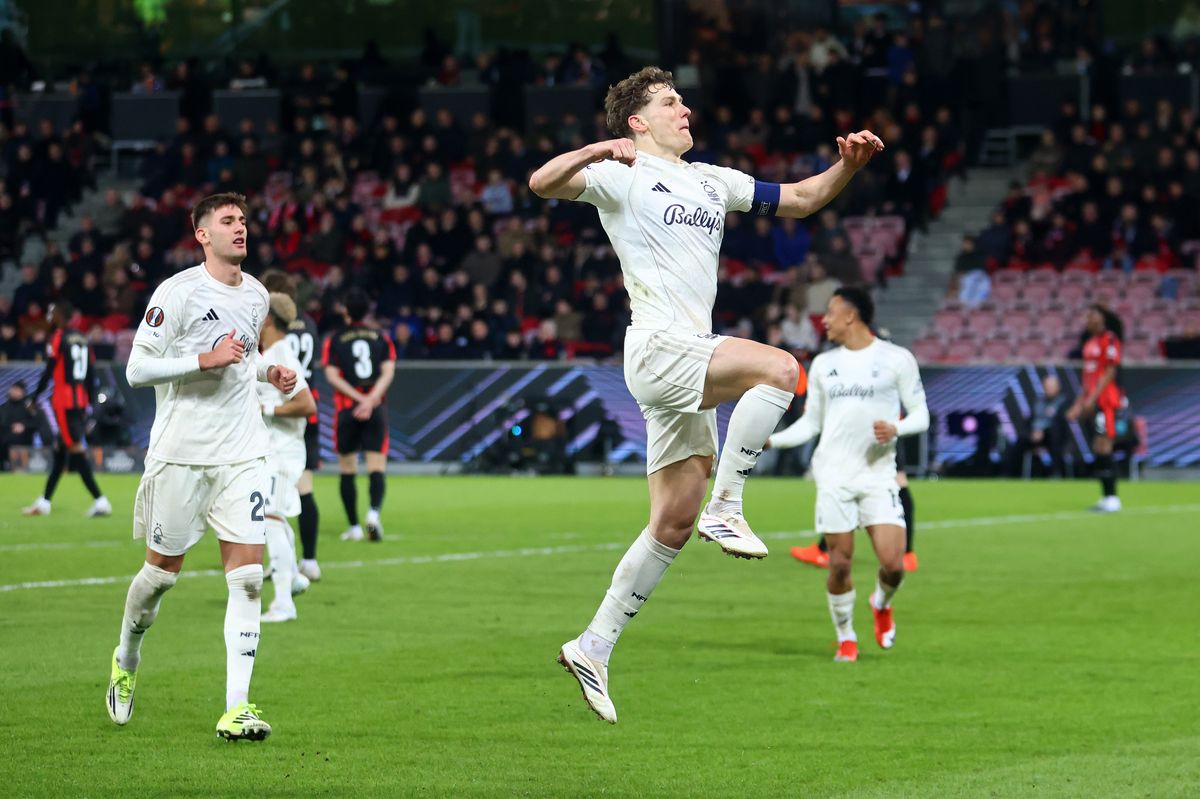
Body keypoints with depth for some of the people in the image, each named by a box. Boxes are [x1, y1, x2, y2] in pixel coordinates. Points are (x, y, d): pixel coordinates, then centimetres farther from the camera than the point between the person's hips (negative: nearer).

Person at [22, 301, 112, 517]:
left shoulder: (58, 338, -9)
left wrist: (34, 397, 0)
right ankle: (44, 502, 21)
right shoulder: (83, 339, 13)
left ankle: (100, 501, -17)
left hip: (63, 400, -8)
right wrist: (90, 403, 19)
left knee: (76, 449, -9)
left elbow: (49, 371, -10)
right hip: (81, 400, 8)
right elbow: (92, 374, 13)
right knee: (60, 450, 14)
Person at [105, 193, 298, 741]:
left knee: (247, 574, -8)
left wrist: (268, 372, 8)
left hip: (243, 453, 4)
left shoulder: (256, 295, 11)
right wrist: (206, 359, -21)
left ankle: (236, 707, -10)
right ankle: (126, 660, 36)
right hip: (181, 450, -4)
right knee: (162, 570, 7)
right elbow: (137, 369, -13)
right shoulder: (177, 293, -10)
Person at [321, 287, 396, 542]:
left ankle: (354, 527, 11)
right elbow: (388, 372, -5)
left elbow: (332, 375, -7)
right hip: (376, 410, 0)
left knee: (347, 470, 10)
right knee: (376, 467, -3)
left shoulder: (334, 341, 4)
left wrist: (359, 398, -10)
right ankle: (374, 511, -29)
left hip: (346, 409, 0)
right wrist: (370, 401, -14)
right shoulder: (382, 339, 7)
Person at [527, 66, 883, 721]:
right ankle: (726, 509, -19)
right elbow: (543, 182, -15)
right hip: (658, 346, -8)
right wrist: (598, 151, -32)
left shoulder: (711, 181, 23)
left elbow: (800, 199, 27)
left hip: (692, 359, 8)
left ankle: (593, 647, 9)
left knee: (673, 524, 5)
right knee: (780, 368, -27)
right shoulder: (622, 175, 1)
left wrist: (847, 165, 9)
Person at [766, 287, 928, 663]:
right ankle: (845, 638, 18)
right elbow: (810, 422, 15)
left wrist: (895, 428, -19)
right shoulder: (823, 364, 12)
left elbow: (920, 415, 2)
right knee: (840, 565, -2)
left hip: (878, 475, -2)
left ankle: (882, 604, 22)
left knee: (893, 563, -12)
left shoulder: (897, 359, 1)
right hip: (834, 478, 2)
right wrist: (770, 440, 1)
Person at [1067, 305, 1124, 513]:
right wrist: (1080, 403, 19)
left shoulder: (1110, 340, -10)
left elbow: (1110, 373, -15)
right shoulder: (1090, 343, 17)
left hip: (1105, 399, -9)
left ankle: (1112, 498, -9)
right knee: (1097, 449, 7)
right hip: (1092, 400, 9)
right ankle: (1107, 497, 11)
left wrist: (1092, 398, -20)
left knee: (1103, 447, -11)